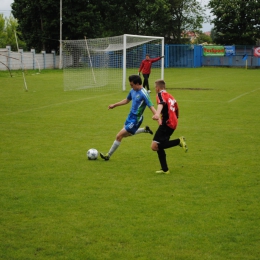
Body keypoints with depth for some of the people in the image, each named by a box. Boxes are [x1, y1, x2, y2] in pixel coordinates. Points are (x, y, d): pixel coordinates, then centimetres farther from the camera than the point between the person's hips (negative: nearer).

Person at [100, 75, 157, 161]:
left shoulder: (143, 94, -24)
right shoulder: (133, 91, 1)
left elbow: (151, 107, -28)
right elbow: (127, 100, 20)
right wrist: (114, 105, 24)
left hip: (135, 119, -9)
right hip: (130, 116, 9)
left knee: (119, 136, -6)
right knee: (125, 134, 28)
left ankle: (108, 155, 8)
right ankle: (145, 130, 36)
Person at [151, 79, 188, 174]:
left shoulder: (161, 94, -4)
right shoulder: (170, 96, 22)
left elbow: (161, 103, -27)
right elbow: (177, 110, 31)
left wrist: (157, 114, -45)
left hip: (166, 123, -9)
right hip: (173, 123, 9)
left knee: (154, 146, -16)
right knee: (159, 147, 15)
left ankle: (179, 141, -19)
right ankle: (165, 169, 15)